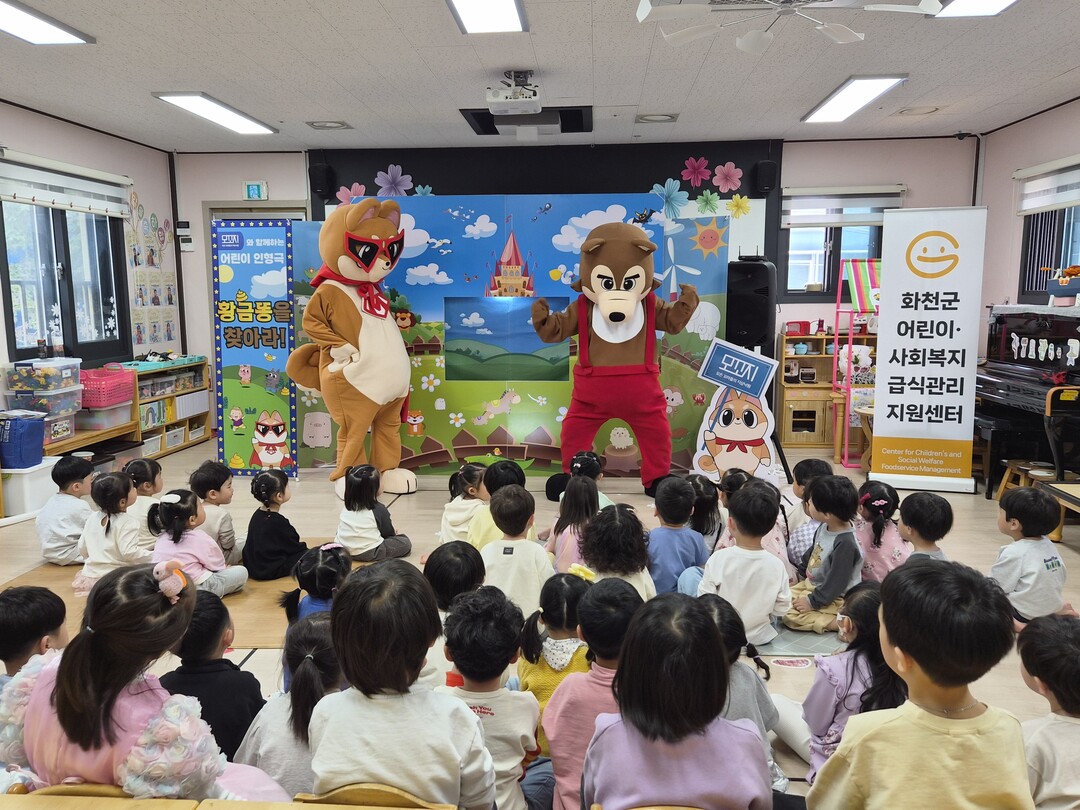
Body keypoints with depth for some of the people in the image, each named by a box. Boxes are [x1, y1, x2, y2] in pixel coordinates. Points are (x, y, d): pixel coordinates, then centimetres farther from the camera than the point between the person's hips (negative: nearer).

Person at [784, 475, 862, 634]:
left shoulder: (845, 543, -30)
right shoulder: (825, 527, -4)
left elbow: (836, 582, -25)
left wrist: (813, 601, -19)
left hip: (833, 598, -9)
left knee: (790, 614, -20)